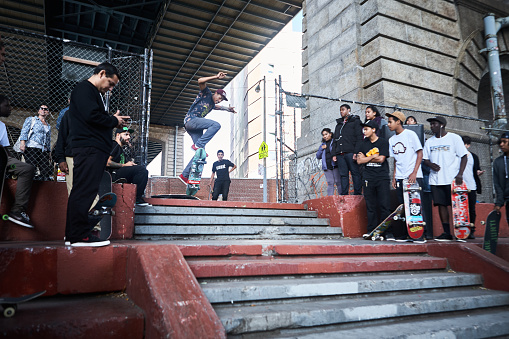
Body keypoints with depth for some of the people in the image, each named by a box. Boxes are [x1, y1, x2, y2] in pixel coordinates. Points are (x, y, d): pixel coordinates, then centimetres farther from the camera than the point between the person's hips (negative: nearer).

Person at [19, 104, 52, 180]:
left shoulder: (48, 126, 27)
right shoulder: (31, 119, 15)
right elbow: (24, 131, 2)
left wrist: (49, 153, 17)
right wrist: (22, 142, -14)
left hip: (44, 151, 4)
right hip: (31, 148, -4)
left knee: (46, 173, -12)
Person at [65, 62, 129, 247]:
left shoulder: (94, 93, 29)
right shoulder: (84, 89, -4)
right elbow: (91, 116, -18)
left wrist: (114, 119, 8)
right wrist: (114, 121, -4)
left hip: (96, 150, 10)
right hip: (89, 148, -10)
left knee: (83, 192, 9)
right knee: (84, 191, -12)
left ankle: (75, 234, 14)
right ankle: (80, 235, -10)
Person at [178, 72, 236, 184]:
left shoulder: (212, 104, 25)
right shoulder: (206, 94, 2)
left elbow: (216, 107, 52)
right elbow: (200, 81, -18)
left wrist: (228, 109, 54)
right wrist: (216, 77, -19)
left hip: (196, 126, 9)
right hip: (191, 120, -8)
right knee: (216, 125, -25)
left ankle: (185, 175, 3)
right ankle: (198, 145, -27)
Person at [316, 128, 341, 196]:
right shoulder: (322, 145, 23)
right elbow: (318, 156, 19)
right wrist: (321, 149, 4)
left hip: (335, 165, -4)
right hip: (327, 166, 4)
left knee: (338, 182, -7)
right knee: (330, 183, 0)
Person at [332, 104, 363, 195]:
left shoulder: (356, 121, 8)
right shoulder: (339, 124, 27)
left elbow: (359, 138, -3)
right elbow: (335, 140, 24)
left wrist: (356, 152, -15)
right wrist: (334, 154, 12)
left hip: (350, 153, -5)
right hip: (340, 153, 5)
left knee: (355, 173, -6)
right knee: (343, 174, 2)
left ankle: (357, 194, -5)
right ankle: (344, 195, 2)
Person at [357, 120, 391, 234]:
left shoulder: (383, 142, 3)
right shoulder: (364, 143, 15)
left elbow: (381, 159, -9)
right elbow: (359, 161, 7)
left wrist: (365, 158, 0)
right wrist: (373, 157, -3)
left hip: (382, 177, -3)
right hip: (368, 178, 3)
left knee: (385, 206, -7)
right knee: (370, 207, 3)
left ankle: (386, 231, 1)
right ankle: (371, 232, 8)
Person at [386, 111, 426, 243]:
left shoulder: (410, 134, -2)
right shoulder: (392, 140, 14)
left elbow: (419, 154, -5)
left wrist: (414, 173, -14)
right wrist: (394, 177, 9)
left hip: (413, 177, -5)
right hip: (399, 178, 6)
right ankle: (405, 235, 11)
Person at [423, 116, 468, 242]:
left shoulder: (454, 138, 1)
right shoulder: (429, 141, 14)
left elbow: (463, 156, -2)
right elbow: (425, 159, 15)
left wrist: (460, 174, -13)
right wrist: (430, 164, -9)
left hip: (452, 179, -4)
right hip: (435, 179, 4)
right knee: (441, 204, 1)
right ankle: (447, 233, 7)